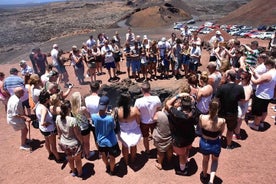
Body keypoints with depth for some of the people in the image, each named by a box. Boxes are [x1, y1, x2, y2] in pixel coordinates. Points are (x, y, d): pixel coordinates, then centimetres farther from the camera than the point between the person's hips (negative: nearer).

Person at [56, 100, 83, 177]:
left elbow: (59, 132, 0)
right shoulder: (72, 120, -32)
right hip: (74, 144, -5)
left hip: (64, 143, 5)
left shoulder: (58, 118, -15)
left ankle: (73, 171, 53)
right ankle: (80, 173, 45)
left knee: (70, 159, 29)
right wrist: (81, 141, -2)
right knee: (78, 160, 22)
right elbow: (77, 134, -20)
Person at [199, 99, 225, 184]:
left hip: (204, 143, 1)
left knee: (205, 159, 31)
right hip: (215, 144, -1)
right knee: (215, 160, 32)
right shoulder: (222, 121, -27)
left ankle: (204, 176, 55)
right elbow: (220, 133, -8)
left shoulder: (202, 117, -26)